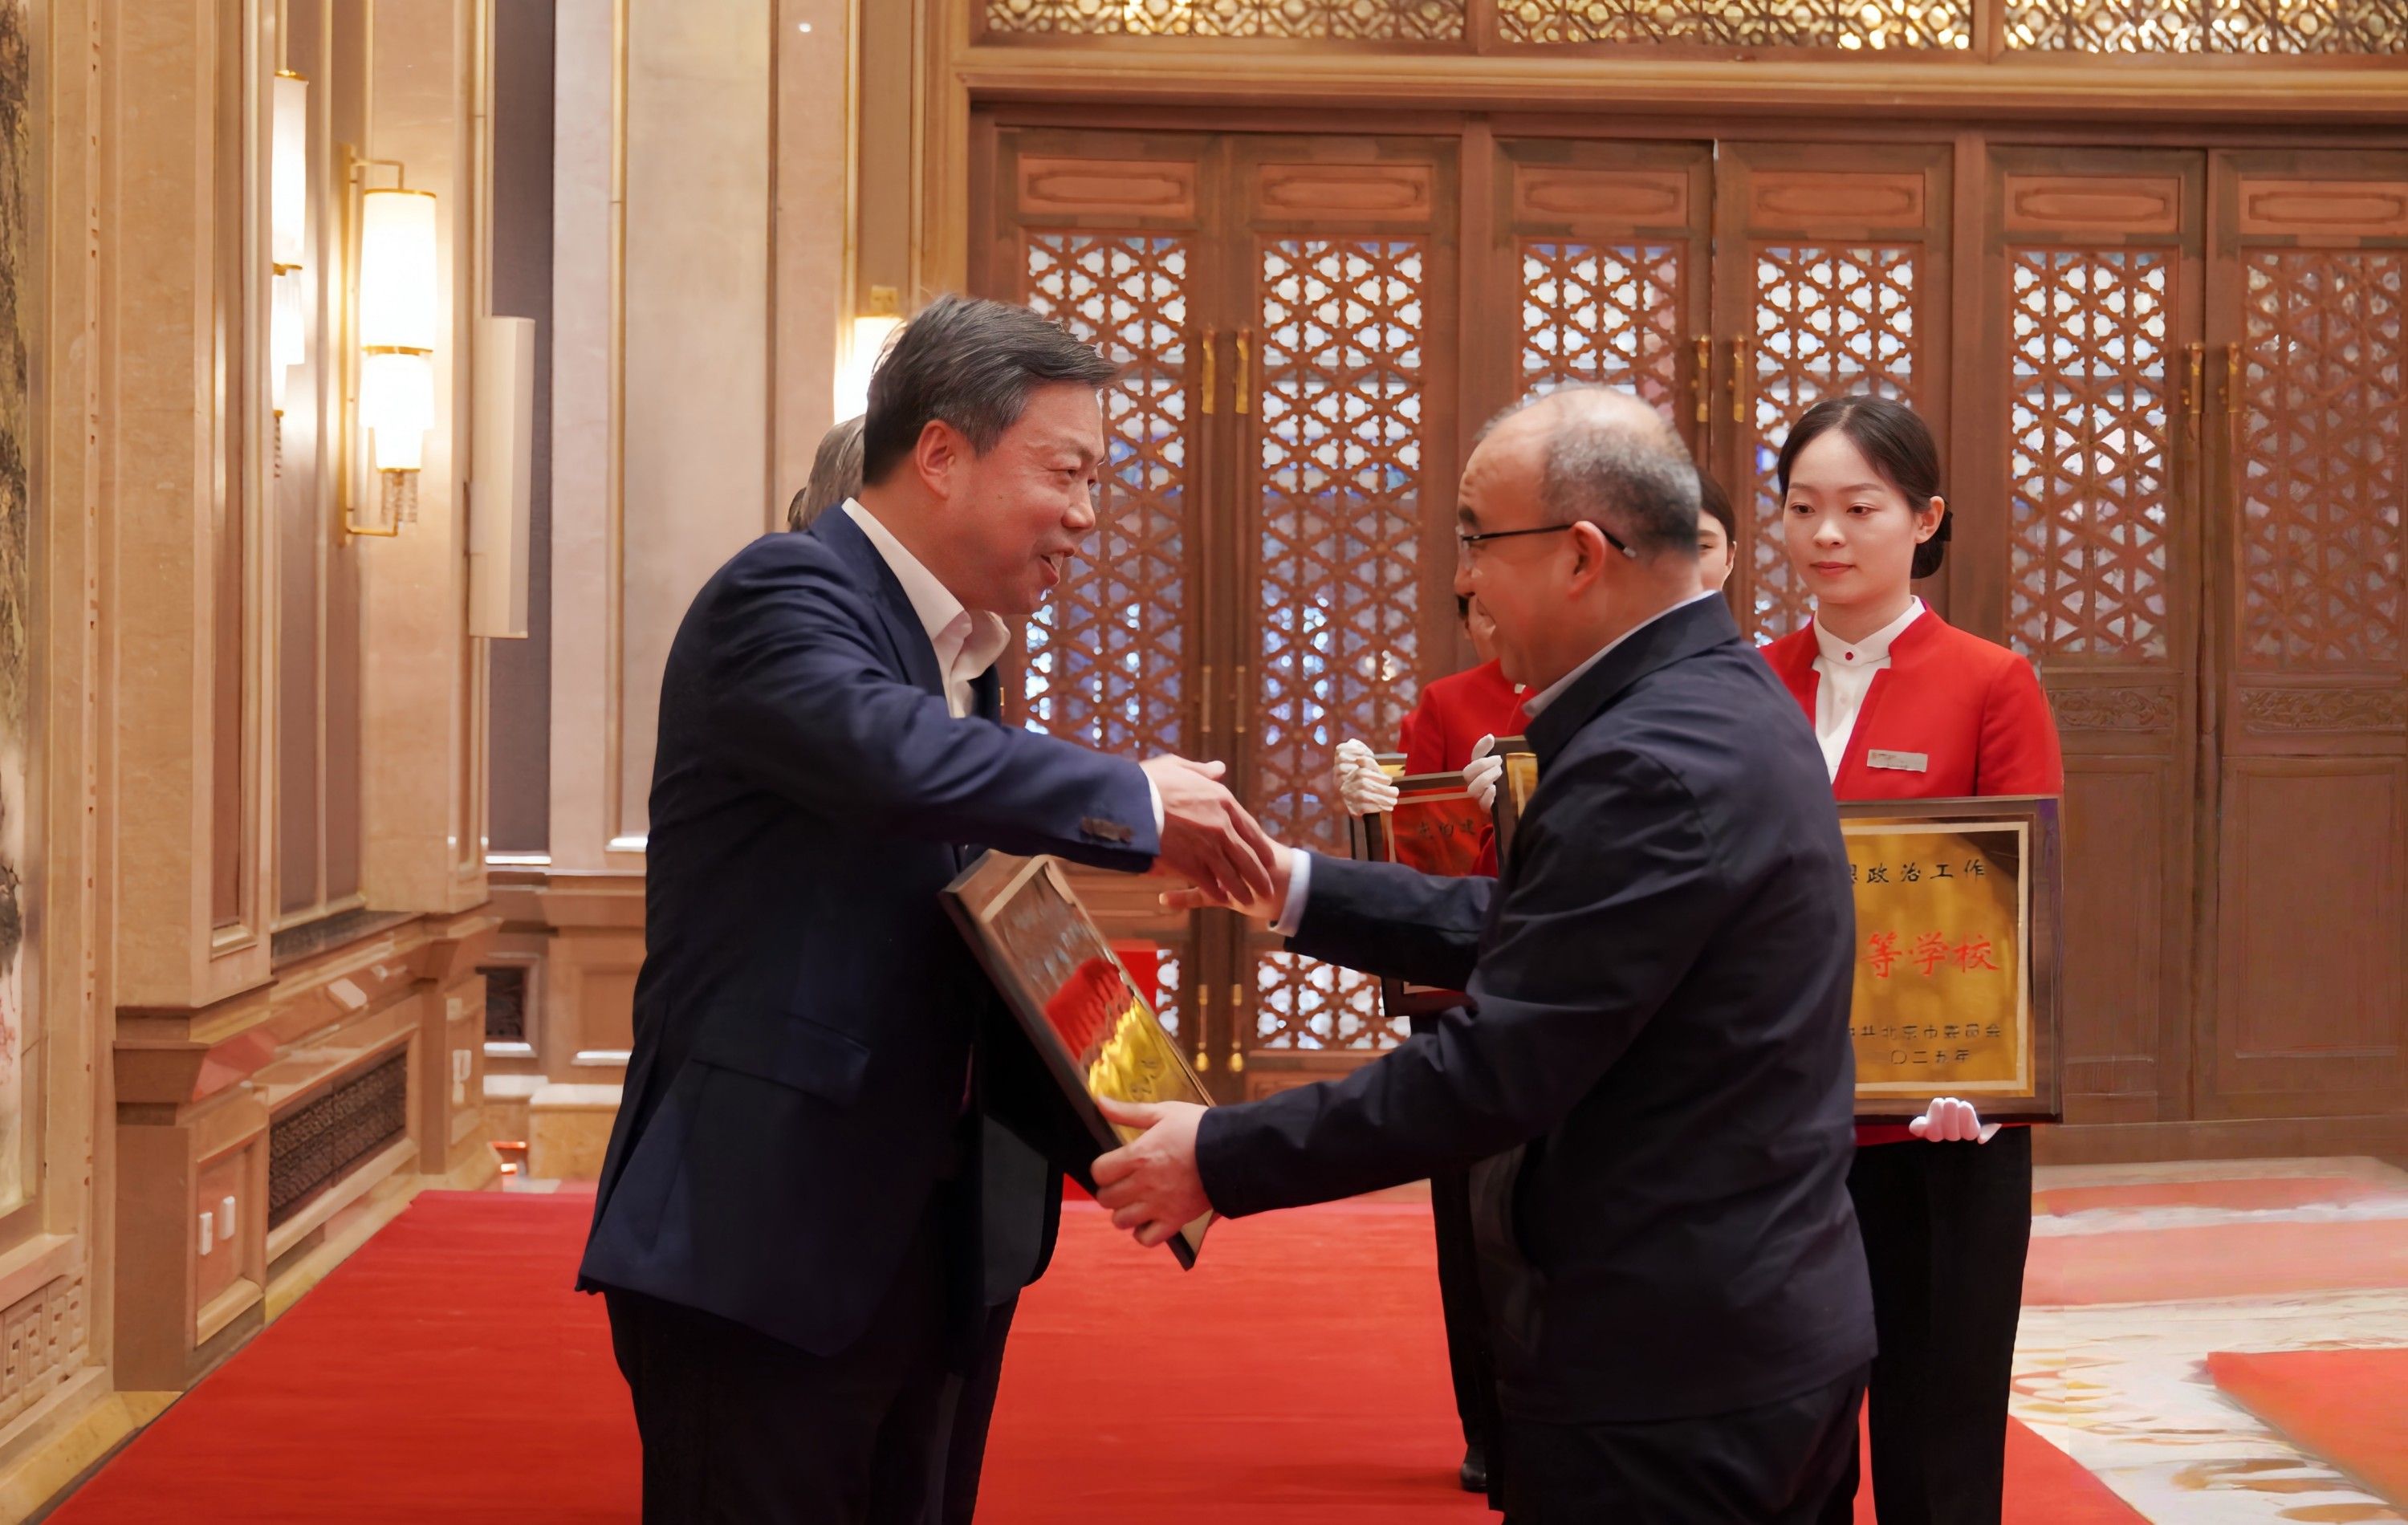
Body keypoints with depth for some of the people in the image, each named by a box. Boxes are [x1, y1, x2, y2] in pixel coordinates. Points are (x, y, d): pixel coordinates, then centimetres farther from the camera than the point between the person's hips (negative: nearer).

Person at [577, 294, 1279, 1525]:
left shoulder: (964, 652, 16)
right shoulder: (782, 595, -12)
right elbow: (895, 754, -34)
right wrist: (1136, 801, -22)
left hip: (940, 1244, 9)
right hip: (765, 1242, -9)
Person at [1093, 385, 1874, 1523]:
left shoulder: (1652, 764, -24)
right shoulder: (1715, 698, 8)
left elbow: (1499, 1068, -24)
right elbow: (1524, 931, 11)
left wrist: (1222, 1157, -15)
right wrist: (1297, 888, 10)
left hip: (1665, 1366, -9)